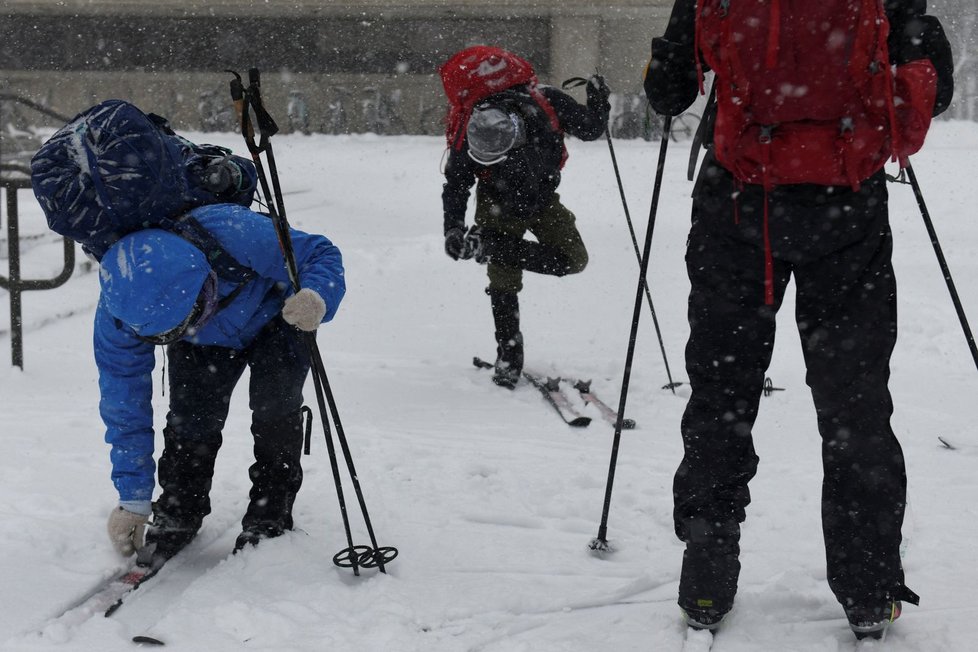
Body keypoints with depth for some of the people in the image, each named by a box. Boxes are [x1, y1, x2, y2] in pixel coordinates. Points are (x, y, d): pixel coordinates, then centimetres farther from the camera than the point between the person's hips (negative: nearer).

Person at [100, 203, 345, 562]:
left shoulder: (236, 235, -46)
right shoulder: (119, 307, -33)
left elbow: (322, 255, -29)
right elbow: (124, 403, -21)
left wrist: (317, 298, -54)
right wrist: (133, 500, -19)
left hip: (274, 316, -2)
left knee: (274, 406, -20)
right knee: (189, 416, -14)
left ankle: (271, 516, -2)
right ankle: (177, 514, 10)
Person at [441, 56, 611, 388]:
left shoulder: (547, 104, -32)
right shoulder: (467, 140, -33)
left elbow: (590, 130, -11)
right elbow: (455, 186, -16)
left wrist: (599, 103, -26)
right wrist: (453, 229, -27)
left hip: (543, 200, 2)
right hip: (499, 207, -2)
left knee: (574, 259, -12)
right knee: (503, 278, -12)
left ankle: (495, 247, -7)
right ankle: (509, 355, 1)